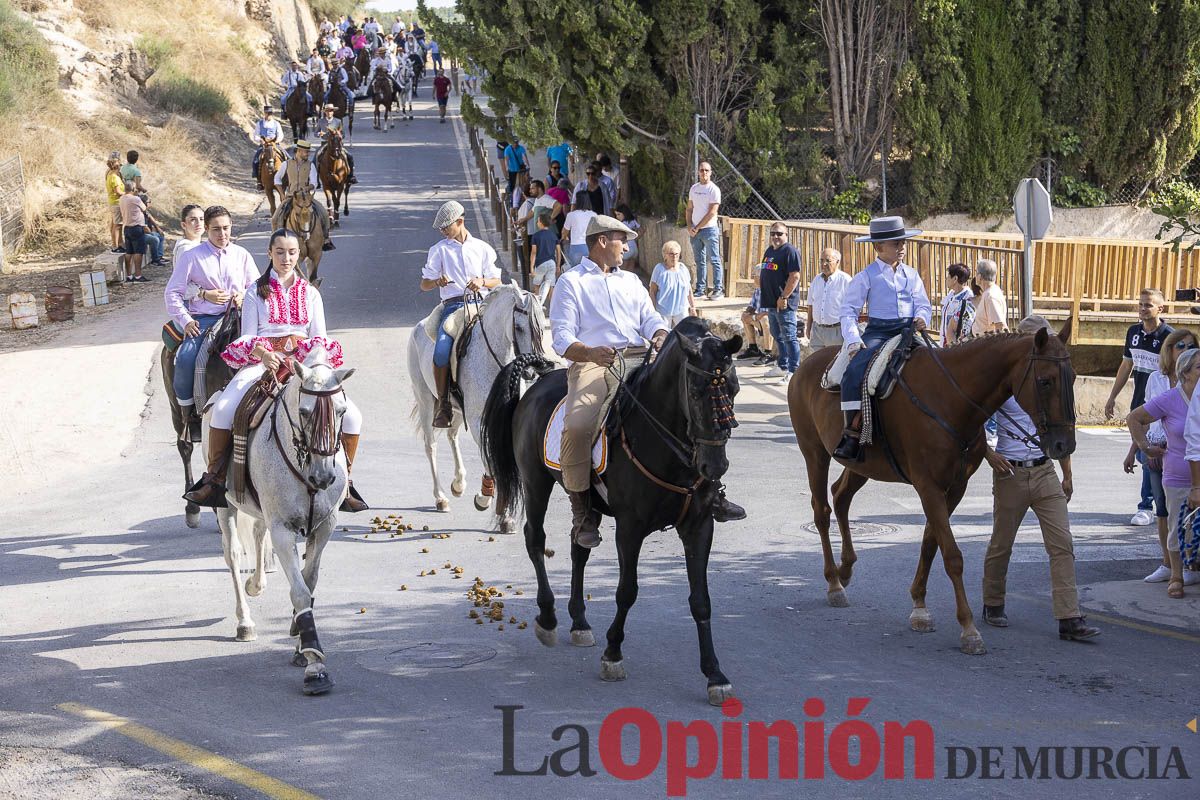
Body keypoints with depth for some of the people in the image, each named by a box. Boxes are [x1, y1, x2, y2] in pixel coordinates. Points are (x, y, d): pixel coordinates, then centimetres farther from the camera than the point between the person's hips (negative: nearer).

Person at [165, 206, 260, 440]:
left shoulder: (242, 255, 14)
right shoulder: (190, 256, 5)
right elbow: (172, 292, 5)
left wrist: (243, 296, -2)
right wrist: (185, 320, -8)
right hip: (203, 320, -2)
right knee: (185, 358, -29)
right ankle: (190, 415, -13)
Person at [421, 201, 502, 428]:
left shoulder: (482, 248, 17)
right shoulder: (439, 250, 15)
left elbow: (496, 281, 16)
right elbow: (424, 284, 12)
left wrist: (482, 282, -7)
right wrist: (438, 281, -11)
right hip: (453, 306, -1)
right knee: (441, 350, -26)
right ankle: (443, 405, -17)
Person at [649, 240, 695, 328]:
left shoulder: (683, 268, 3)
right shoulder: (659, 269, -9)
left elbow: (689, 291, 12)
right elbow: (652, 292, -7)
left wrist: (692, 308, 13)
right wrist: (654, 310, -10)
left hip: (681, 311, 4)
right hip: (664, 311, -4)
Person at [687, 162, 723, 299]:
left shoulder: (714, 190, -8)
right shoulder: (694, 188, 11)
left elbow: (712, 212, -13)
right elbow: (689, 209, 16)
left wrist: (697, 227, -12)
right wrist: (689, 227, 1)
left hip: (709, 229, -6)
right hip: (694, 230, 6)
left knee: (714, 260, -5)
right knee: (700, 262, 10)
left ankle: (718, 289, -4)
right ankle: (700, 290, 15)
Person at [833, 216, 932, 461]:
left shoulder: (911, 275, 15)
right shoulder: (867, 276, 2)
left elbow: (923, 303, 18)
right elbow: (849, 310, 1)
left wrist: (922, 318, -7)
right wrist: (853, 340, -12)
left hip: (908, 330, 4)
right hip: (877, 331, -4)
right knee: (854, 372, -29)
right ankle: (852, 432, -26)